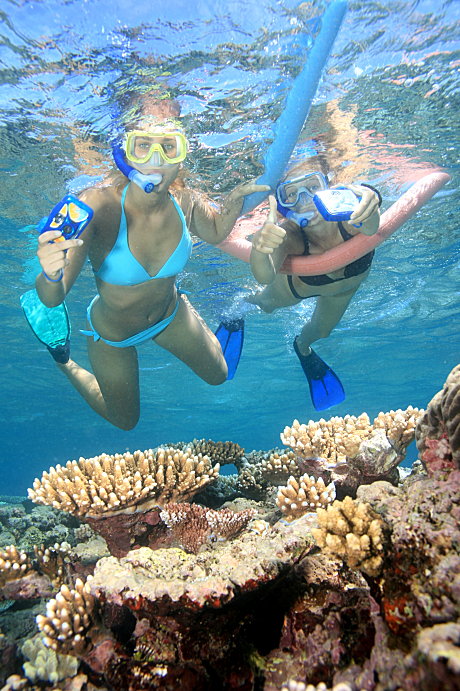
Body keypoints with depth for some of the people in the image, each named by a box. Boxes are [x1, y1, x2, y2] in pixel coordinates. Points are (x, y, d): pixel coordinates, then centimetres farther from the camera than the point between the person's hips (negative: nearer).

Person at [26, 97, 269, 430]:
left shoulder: (186, 202, -24)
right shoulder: (98, 206, -36)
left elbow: (216, 232, 1)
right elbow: (52, 298, -36)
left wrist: (235, 200, -19)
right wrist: (51, 274, -59)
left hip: (171, 314, 3)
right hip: (112, 334, -2)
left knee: (218, 375, 24)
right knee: (125, 421, 24)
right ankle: (64, 362, 43)